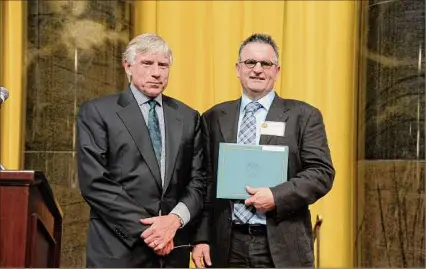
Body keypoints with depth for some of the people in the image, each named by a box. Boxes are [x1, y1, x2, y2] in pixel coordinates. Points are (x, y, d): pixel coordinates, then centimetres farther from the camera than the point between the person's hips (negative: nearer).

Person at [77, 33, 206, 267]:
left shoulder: (188, 117, 9)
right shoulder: (96, 112, -3)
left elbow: (198, 180, 5)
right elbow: (94, 182, -10)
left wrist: (176, 219, -13)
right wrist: (144, 229, -14)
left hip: (173, 247, 4)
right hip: (118, 249, -3)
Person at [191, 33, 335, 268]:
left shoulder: (304, 115, 3)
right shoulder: (214, 118, 8)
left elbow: (323, 172, -3)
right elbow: (205, 182, 6)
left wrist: (277, 196, -15)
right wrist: (201, 238, 0)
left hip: (282, 246, -1)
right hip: (228, 245, 2)